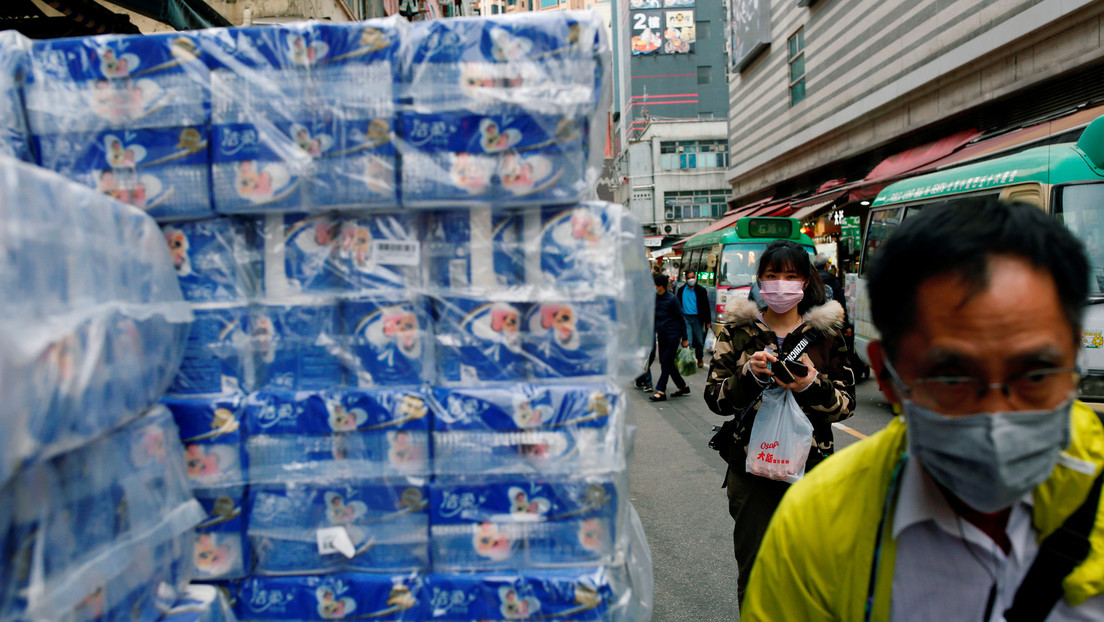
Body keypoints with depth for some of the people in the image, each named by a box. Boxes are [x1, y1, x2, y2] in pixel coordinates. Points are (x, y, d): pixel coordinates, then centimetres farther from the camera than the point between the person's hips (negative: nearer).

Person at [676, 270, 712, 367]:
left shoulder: (701, 290, 1)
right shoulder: (681, 290, 6)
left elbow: (706, 306, 4)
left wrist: (708, 321, 2)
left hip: (697, 318, 0)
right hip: (686, 318, 0)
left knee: (699, 341, 9)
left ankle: (700, 359, 26)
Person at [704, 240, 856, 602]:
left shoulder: (826, 333, 4)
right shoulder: (738, 331, 4)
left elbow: (846, 405, 1)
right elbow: (715, 399, -1)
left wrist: (812, 385, -18)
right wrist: (750, 374, -18)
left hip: (811, 467, 1)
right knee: (753, 573, 6)